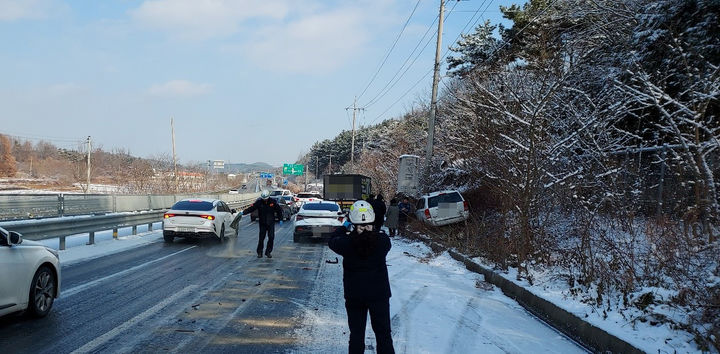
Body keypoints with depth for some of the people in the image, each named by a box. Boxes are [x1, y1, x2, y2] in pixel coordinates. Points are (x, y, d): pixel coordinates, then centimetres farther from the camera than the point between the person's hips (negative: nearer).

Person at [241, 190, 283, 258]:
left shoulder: (273, 202, -3)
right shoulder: (259, 202, -6)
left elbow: (279, 210, 7)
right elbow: (251, 208, -13)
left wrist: (280, 219, 7)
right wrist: (243, 212, -26)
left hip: (271, 223, 1)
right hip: (262, 223, -1)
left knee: (271, 238, -2)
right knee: (261, 238, -1)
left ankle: (268, 252, 11)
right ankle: (259, 252, 12)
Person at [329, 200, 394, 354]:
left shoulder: (347, 242, -15)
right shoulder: (382, 240, -14)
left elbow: (332, 242, 6)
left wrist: (344, 228, 20)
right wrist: (370, 230, 15)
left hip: (354, 295, 0)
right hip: (379, 293, 0)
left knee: (356, 335, 12)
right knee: (383, 333, 13)